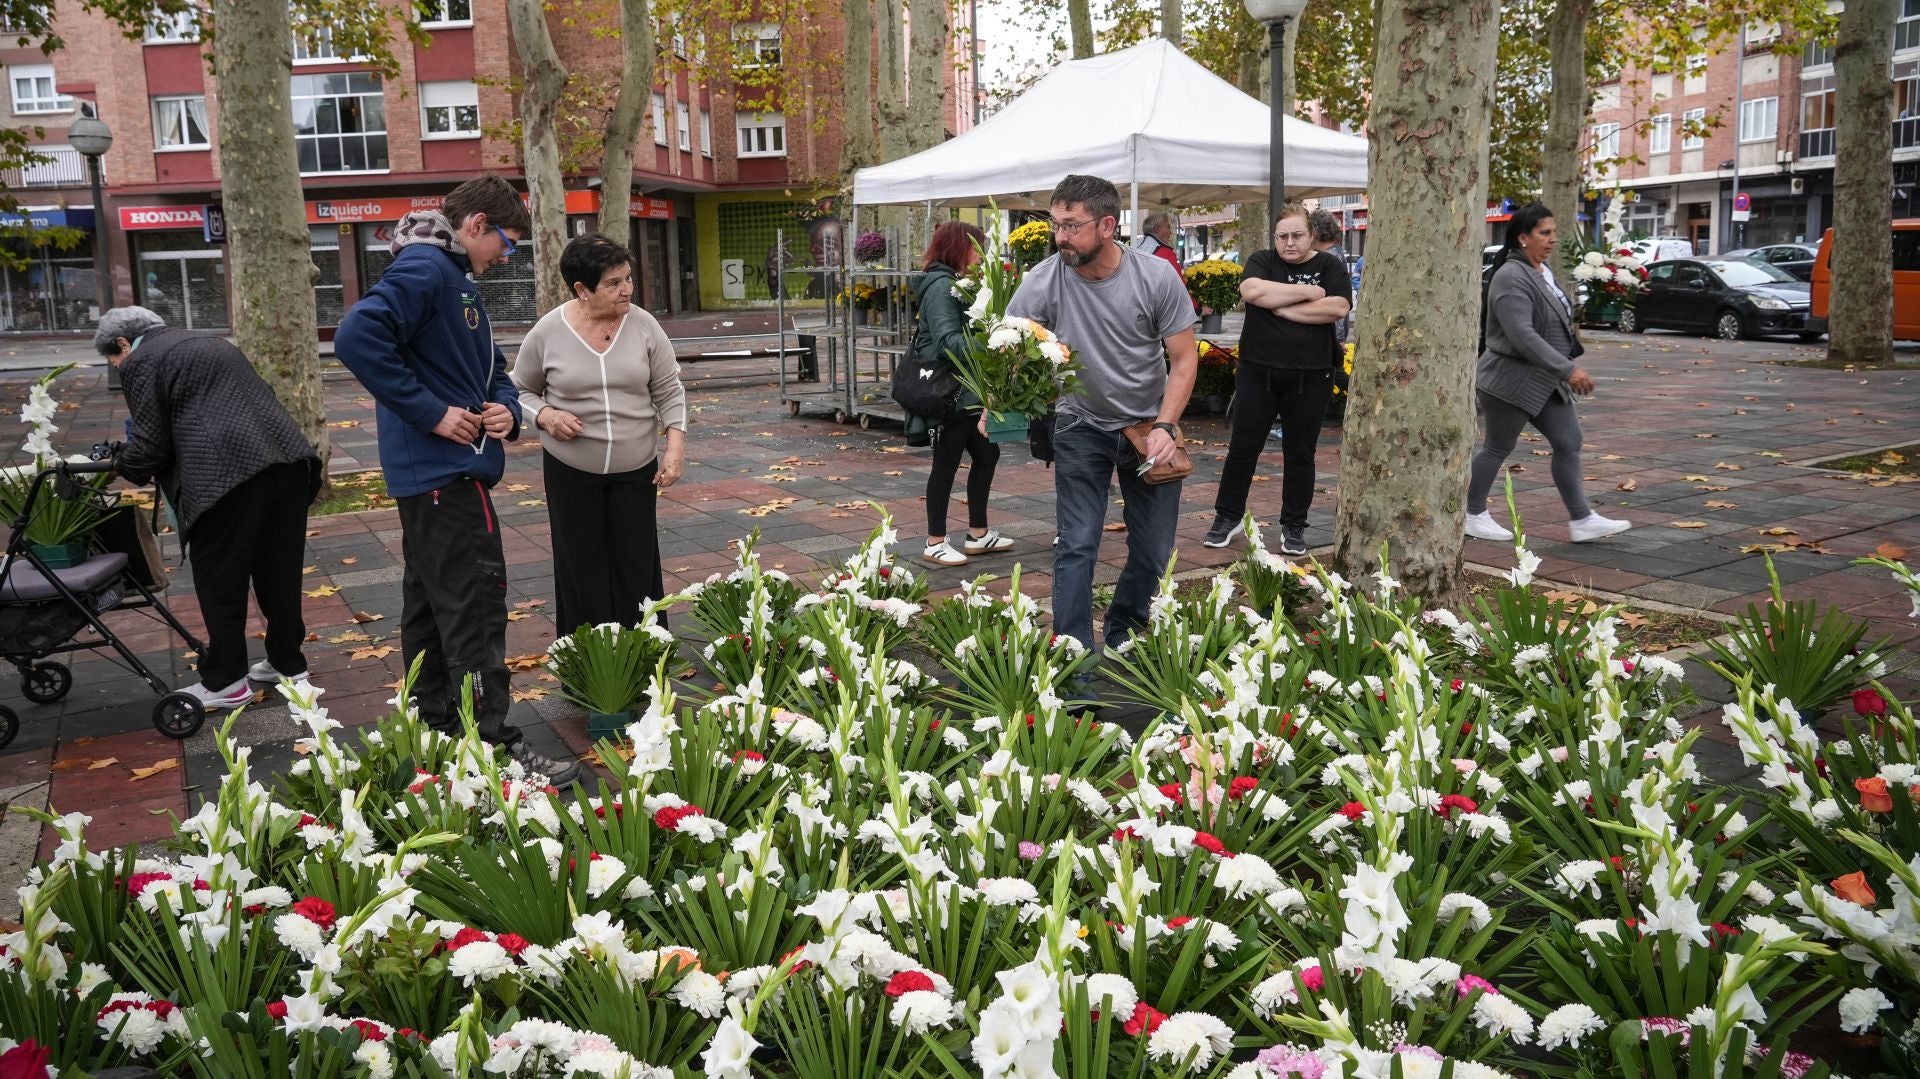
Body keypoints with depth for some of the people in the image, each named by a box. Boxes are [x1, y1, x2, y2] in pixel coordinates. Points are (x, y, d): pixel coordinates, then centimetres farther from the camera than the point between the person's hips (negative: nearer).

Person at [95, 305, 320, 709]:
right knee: (279, 572, 16)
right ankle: (288, 665, 25)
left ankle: (225, 683, 14)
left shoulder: (142, 362, 5)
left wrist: (119, 464, 18)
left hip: (227, 474, -8)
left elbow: (151, 445, -1)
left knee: (220, 583, 5)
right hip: (287, 458, 8)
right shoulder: (211, 343, 29)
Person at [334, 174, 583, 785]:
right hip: (443, 469, -11)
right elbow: (357, 337, -28)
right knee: (476, 606, -9)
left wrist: (507, 409, 1)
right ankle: (493, 746, -4)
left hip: (433, 475, 11)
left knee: (431, 602, 16)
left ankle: (436, 723, 27)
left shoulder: (457, 278, 19)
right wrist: (432, 413, -23)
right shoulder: (423, 270, -14)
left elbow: (490, 367, 24)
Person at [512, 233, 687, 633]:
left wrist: (676, 443, -8)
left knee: (637, 566, 4)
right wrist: (545, 415, -14)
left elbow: (669, 391, 2)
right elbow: (521, 391, 6)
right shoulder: (547, 333, -7)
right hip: (571, 469, -1)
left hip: (636, 468, 1)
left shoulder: (643, 326, -4)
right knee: (582, 570, 6)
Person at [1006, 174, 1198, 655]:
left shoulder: (1157, 277, -16)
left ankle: (1123, 635, 32)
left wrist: (1165, 426, -19)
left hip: (1149, 426, 1)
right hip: (1082, 425, -1)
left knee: (1153, 552, 7)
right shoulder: (1043, 280, -17)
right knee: (1077, 547, -7)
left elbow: (1184, 358, -8)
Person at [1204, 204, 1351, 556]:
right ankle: (1228, 517, 18)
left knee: (1300, 453, 7)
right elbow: (1252, 291, -18)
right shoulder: (1262, 262, 4)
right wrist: (1309, 292, -14)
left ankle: (1293, 527, 18)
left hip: (1309, 377, 0)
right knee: (1243, 447, 4)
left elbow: (1338, 307, -13)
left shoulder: (1330, 266, 4)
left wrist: (1282, 308, -13)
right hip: (1259, 371, 0)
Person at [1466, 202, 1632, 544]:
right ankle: (1473, 515, 17)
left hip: (1544, 381, 9)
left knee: (1569, 443, 4)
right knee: (1497, 449, 3)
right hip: (1510, 381, -9)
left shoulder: (1544, 268, 10)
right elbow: (1522, 335, -29)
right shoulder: (1511, 279, -20)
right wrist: (1569, 370, -30)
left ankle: (1582, 520, 6)